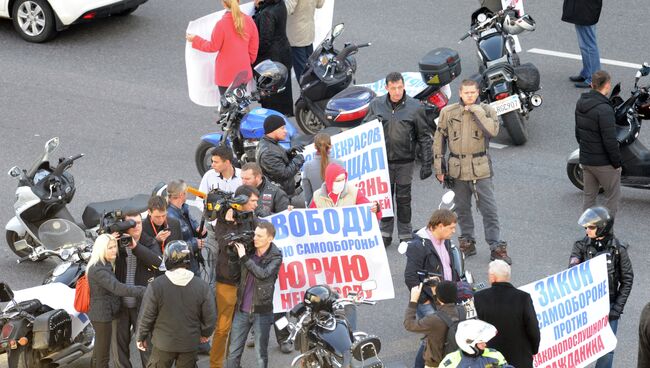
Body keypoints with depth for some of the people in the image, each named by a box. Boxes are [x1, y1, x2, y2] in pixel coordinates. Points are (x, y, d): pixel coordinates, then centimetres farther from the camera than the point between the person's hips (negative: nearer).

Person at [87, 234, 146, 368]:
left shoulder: (105, 264, 8)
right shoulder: (98, 269, -25)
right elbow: (117, 288, -35)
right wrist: (144, 291, -38)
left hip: (101, 313, 10)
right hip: (102, 315, -10)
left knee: (98, 351, 22)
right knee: (103, 356, -3)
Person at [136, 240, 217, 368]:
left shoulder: (156, 285, -17)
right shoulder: (202, 286, -11)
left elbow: (146, 316, -10)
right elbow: (210, 317, -3)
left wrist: (140, 337, 6)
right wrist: (205, 333, 17)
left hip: (163, 343, -1)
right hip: (190, 343, 2)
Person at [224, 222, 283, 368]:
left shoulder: (275, 257, -7)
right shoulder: (249, 250, 2)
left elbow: (263, 274, -22)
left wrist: (244, 257, -19)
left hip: (262, 312, -3)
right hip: (242, 310, 3)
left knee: (261, 354, 6)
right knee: (233, 352, 7)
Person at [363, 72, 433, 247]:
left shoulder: (415, 107, -5)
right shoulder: (377, 104, 1)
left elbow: (425, 137, 0)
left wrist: (426, 164, -3)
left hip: (405, 162, -2)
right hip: (382, 160, 2)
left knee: (403, 199, 4)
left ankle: (405, 235, 15)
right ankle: (385, 233, 18)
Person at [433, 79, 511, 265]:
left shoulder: (487, 110, 0)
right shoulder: (448, 112, 3)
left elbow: (493, 130, -20)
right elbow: (439, 139, 9)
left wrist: (476, 111, -17)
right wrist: (439, 167, 6)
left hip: (480, 168, -2)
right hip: (457, 168, 2)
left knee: (489, 209, -5)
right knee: (462, 209, 12)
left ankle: (496, 247, -2)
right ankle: (467, 242, 26)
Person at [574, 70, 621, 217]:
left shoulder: (580, 104, 2)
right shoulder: (604, 110, -24)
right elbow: (610, 141, -23)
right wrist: (617, 163, -12)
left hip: (585, 160, 8)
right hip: (603, 163, -8)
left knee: (589, 196, 16)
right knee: (613, 196, 7)